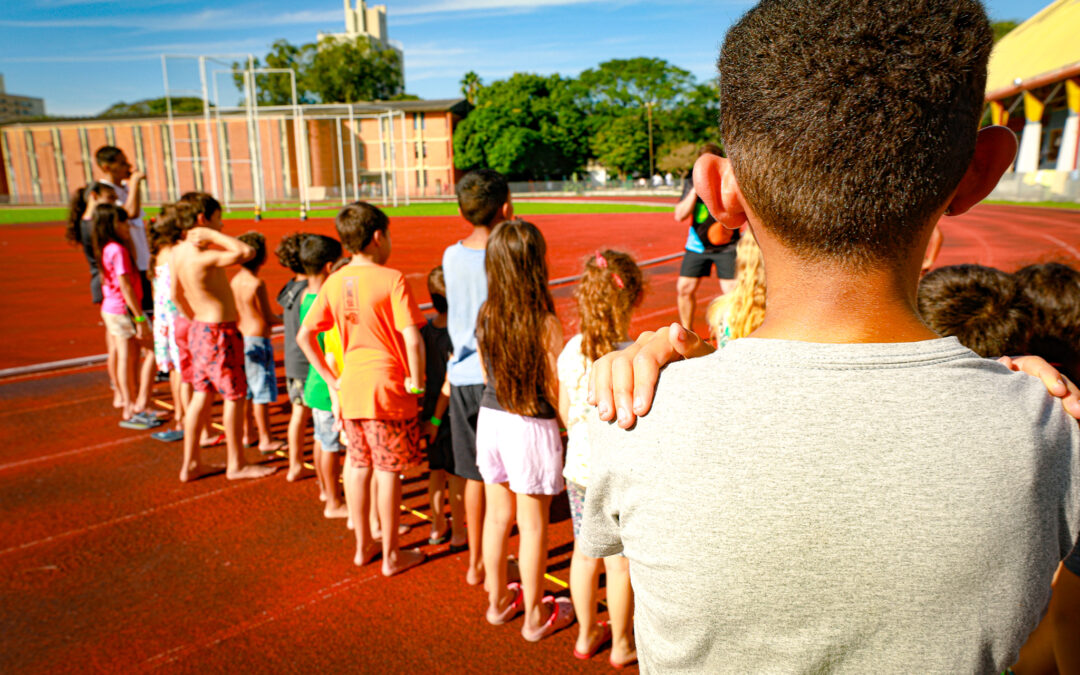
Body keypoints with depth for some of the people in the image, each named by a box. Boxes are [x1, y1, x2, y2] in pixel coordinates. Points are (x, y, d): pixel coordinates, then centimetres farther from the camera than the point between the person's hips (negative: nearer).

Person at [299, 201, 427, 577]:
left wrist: (331, 379, 9)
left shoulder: (334, 282, 3)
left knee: (359, 466, 18)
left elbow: (304, 336, 4)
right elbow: (412, 338, -22)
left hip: (351, 387, 6)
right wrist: (416, 381, -9)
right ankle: (392, 555, 19)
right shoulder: (392, 279, -14)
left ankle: (362, 545, 33)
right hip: (388, 388, -5)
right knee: (389, 471, 6)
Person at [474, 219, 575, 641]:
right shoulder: (545, 324, -20)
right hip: (532, 428, -5)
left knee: (498, 515, 19)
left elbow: (487, 374, 7)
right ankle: (535, 615, 27)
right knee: (532, 524, 10)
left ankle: (498, 599, 38)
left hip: (491, 419, 5)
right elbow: (556, 392, -14)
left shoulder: (485, 316, -4)